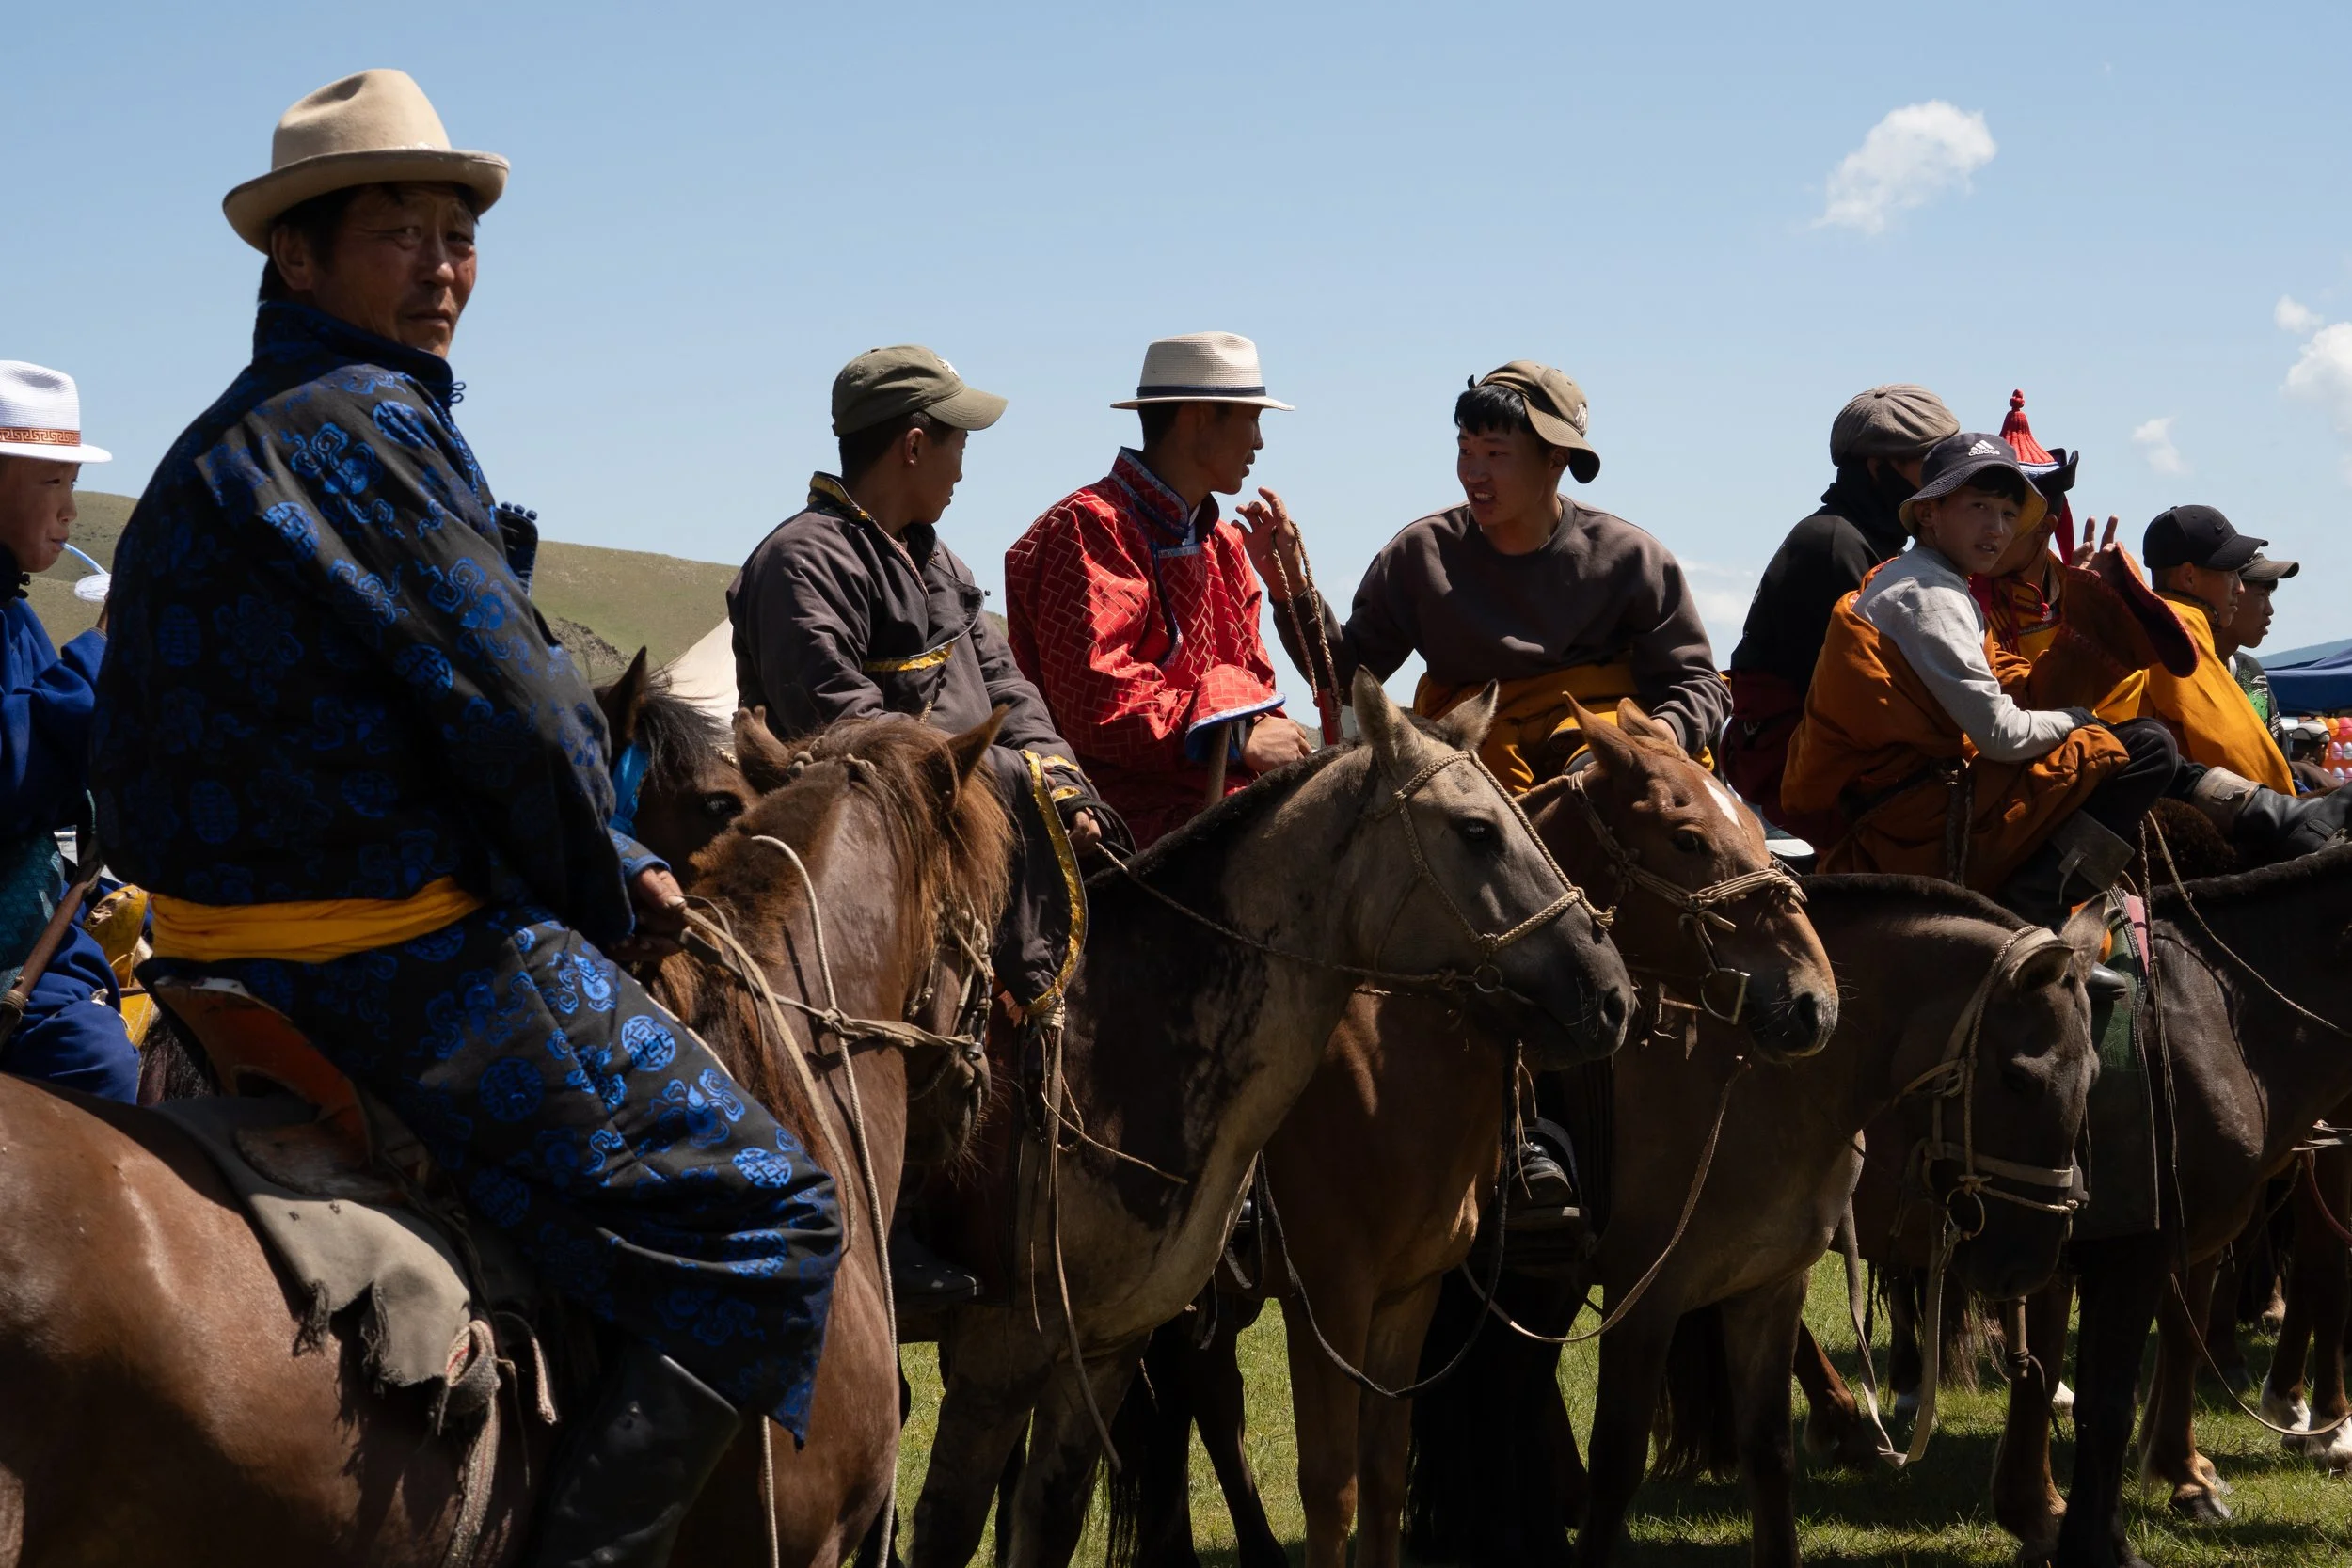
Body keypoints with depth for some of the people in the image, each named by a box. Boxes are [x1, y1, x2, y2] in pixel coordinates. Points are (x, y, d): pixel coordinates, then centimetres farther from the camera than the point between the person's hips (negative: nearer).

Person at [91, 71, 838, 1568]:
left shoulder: (231, 446, 18)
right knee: (766, 1214, -12)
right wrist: (608, 916, 1)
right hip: (399, 960, -11)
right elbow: (516, 719, -16)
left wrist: (615, 872, 16)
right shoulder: (368, 427, -14)